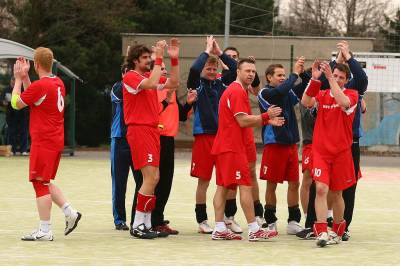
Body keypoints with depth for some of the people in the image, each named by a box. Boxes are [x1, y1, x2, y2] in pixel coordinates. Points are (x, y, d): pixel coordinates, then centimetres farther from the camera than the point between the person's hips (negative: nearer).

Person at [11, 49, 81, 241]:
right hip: (57, 141, 9)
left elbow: (16, 103, -5)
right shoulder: (58, 83, 10)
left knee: (40, 182, -4)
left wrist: (18, 79, 6)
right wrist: (25, 77, 20)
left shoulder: (40, 85, -17)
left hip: (43, 142, -9)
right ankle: (70, 213, 11)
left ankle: (45, 231, -3)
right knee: (45, 182, 19)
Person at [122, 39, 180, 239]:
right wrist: (159, 57, -21)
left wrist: (174, 59, 6)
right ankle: (138, 225, -10)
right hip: (139, 130, -9)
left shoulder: (149, 76, 17)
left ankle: (146, 224, 12)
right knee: (151, 178, -14)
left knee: (154, 178, 8)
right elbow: (151, 83, -25)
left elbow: (173, 83, 14)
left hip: (152, 130, 9)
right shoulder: (130, 76, -8)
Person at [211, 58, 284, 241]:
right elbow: (243, 121, -19)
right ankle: (254, 230, -9)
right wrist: (266, 116, -13)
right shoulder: (237, 92, -12)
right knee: (246, 186, -9)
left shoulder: (232, 90, 20)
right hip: (233, 148, -10)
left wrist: (267, 121, 11)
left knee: (222, 187, 7)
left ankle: (219, 229, 6)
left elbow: (243, 121, 19)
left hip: (223, 146, 10)